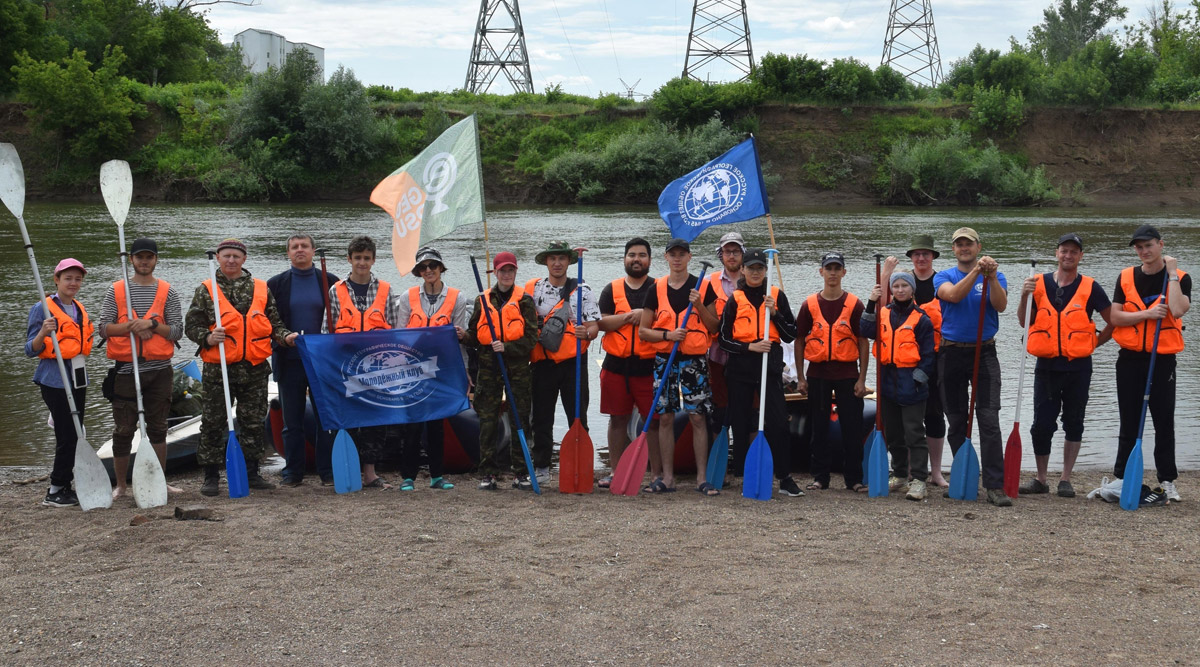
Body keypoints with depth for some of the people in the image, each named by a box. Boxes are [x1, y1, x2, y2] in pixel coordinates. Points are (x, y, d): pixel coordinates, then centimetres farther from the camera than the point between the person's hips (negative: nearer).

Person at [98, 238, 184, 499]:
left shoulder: (167, 292, 5)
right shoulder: (116, 290, 5)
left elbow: (177, 331, -1)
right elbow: (103, 328, -1)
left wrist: (152, 324, -15)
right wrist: (130, 326, -15)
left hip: (159, 370, 1)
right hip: (126, 370, -1)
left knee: (158, 428, 9)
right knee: (123, 430, 2)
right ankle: (120, 485, 11)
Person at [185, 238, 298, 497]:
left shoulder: (260, 289, 11)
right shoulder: (206, 290, 4)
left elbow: (273, 323, 14)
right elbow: (191, 324, 2)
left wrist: (284, 336, -5)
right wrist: (207, 338, -17)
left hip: (255, 369, 2)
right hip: (218, 369, -2)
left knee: (253, 422, 9)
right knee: (213, 423, 1)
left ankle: (251, 473, 20)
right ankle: (211, 475, 10)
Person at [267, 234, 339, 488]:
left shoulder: (330, 282, 5)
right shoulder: (276, 284, 7)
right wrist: (280, 339, -7)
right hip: (290, 361, 1)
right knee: (292, 421, 6)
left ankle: (328, 471, 8)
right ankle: (293, 472, 13)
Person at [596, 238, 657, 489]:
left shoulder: (658, 289, 7)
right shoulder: (612, 289, 11)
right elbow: (602, 322, -2)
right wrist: (632, 316, -12)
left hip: (649, 365, -2)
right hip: (616, 364, 2)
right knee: (618, 420, 9)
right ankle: (616, 473, 17)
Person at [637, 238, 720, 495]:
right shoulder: (656, 289, 7)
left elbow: (714, 328, 4)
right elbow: (643, 331, 6)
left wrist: (699, 305, -11)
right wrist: (668, 335, -10)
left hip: (695, 359, -1)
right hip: (664, 360, 2)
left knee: (698, 417, -5)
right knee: (665, 418, 3)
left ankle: (701, 477, 0)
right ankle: (666, 477, 9)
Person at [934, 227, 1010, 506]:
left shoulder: (994, 276, 7)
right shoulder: (943, 276, 8)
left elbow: (1001, 305, -12)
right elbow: (954, 295, -15)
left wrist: (991, 277, -25)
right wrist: (975, 272, -26)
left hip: (984, 353, -2)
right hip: (951, 354, 2)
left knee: (989, 420, -12)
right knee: (956, 422, 8)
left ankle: (995, 486, -14)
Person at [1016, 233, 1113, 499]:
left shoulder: (1090, 288, 0)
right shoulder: (1039, 283, 4)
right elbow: (1024, 322, 2)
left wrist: (1095, 342, 2)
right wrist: (1025, 297, -12)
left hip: (1078, 367, -1)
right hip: (1046, 365, 1)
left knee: (1074, 425, 6)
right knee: (1042, 425, 1)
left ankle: (1066, 480, 15)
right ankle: (1040, 479, 13)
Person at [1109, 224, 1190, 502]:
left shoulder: (1180, 278, -1)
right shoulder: (1126, 277, 5)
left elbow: (1177, 310, -21)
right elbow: (1114, 317, -3)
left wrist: (1171, 273, -15)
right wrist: (1147, 314, -15)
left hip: (1162, 360, -2)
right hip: (1130, 359, 2)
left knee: (1164, 423, 2)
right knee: (1129, 423, 8)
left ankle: (1168, 481, 9)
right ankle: (1122, 478, 15)